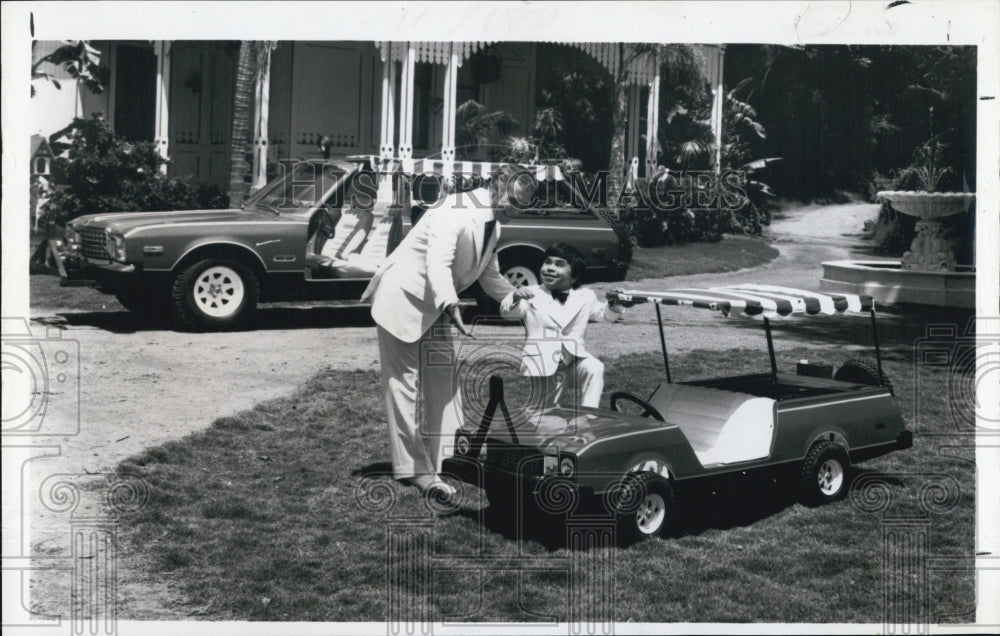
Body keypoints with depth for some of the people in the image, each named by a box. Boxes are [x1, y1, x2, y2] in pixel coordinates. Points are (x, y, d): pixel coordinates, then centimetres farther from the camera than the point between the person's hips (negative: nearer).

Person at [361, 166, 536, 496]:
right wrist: (452, 307, -49)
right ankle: (412, 468, 5)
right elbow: (438, 265, -37)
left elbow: (488, 274, 15)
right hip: (402, 299, -9)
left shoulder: (493, 226, 4)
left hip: (436, 306, 9)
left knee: (441, 387, 5)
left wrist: (513, 295, -1)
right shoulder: (455, 211, -25)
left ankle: (431, 465, 10)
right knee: (403, 384, -1)